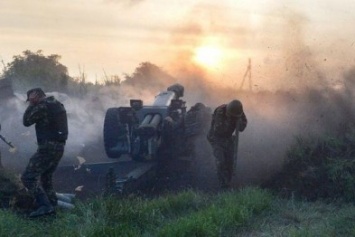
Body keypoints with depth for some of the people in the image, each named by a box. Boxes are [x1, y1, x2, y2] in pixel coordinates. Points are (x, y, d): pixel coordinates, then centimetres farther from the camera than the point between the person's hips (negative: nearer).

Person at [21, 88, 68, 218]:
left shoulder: (43, 106, -13)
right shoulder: (57, 105, 16)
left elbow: (26, 121, -6)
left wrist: (31, 104, 2)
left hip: (48, 147, -10)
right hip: (59, 147, 10)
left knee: (28, 177, -10)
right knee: (45, 178, 21)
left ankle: (44, 206, -20)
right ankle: (52, 204, 19)